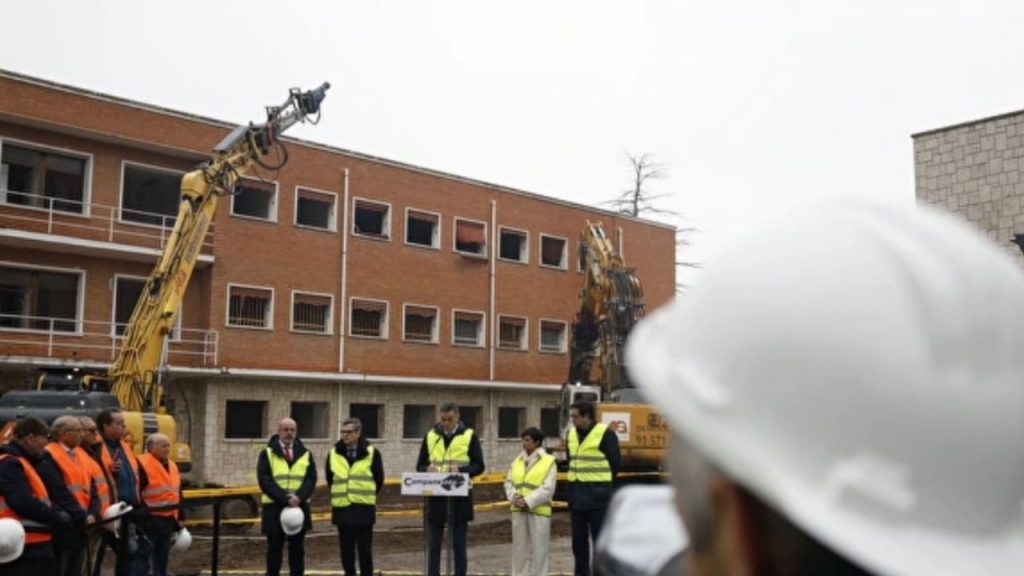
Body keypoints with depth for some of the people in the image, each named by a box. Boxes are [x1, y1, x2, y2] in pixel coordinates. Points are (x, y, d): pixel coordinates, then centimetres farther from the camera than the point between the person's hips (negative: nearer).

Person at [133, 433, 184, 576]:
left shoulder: (172, 466, 13)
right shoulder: (142, 465, -15)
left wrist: (180, 518, 18)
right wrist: (140, 517, -22)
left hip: (168, 521, 8)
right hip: (149, 521, -8)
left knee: (162, 558, 16)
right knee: (143, 559, -6)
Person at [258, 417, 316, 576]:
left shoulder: (305, 454, 10)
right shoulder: (267, 454, 3)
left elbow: (311, 479, 0)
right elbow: (265, 480, -9)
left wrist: (299, 497, -18)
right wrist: (285, 498, -19)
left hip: (299, 508, 2)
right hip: (274, 508, -2)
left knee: (297, 549, 5)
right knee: (274, 549, 3)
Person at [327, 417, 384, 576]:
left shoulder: (372, 453, -2)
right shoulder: (333, 454, 6)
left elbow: (379, 480, 6)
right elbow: (330, 479, 17)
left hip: (364, 509, -2)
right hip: (342, 508, 3)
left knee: (365, 550, 0)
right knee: (346, 550, 8)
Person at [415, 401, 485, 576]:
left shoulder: (469, 436, 0)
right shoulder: (430, 436, 7)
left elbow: (479, 466, -2)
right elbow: (420, 466, 9)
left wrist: (461, 470, -21)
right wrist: (428, 469, -14)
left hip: (459, 497, -2)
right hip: (436, 497, 2)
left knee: (459, 545, 5)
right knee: (433, 545, 6)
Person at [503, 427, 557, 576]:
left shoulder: (549, 461, -3)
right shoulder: (517, 461, 13)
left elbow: (547, 488, -10)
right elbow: (509, 482, 8)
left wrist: (528, 502, -17)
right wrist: (514, 497, -12)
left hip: (539, 511, -5)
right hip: (518, 510, 5)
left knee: (538, 549, 0)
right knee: (519, 547, 8)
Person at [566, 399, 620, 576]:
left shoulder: (605, 433, -12)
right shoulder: (572, 433, 10)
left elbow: (615, 463, -7)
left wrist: (601, 483, 0)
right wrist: (575, 482, 11)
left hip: (597, 495, -7)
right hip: (577, 495, 7)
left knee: (600, 538, -1)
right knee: (579, 538, 12)